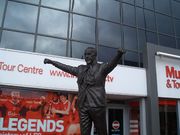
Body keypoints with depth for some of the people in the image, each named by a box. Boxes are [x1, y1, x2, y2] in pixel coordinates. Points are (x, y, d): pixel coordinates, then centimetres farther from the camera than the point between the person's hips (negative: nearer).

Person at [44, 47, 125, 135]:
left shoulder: (101, 68, 2)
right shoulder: (81, 69, 16)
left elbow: (111, 64, -18)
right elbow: (66, 67, 26)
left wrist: (119, 55, -40)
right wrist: (51, 61, 34)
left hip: (97, 105, -4)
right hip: (83, 106, 4)